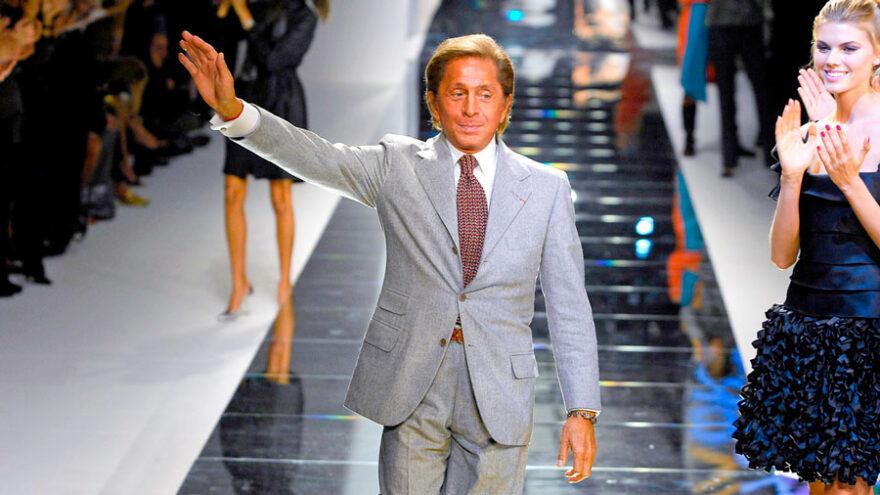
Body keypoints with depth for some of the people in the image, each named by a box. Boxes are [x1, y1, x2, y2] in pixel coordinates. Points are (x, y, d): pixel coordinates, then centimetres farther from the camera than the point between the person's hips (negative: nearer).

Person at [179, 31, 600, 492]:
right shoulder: (398, 165, 3)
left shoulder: (546, 188, 3)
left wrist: (582, 411, -2)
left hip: (499, 396, 0)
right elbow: (317, 157, -12)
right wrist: (234, 111, -29)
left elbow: (569, 307, 3)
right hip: (410, 386, 0)